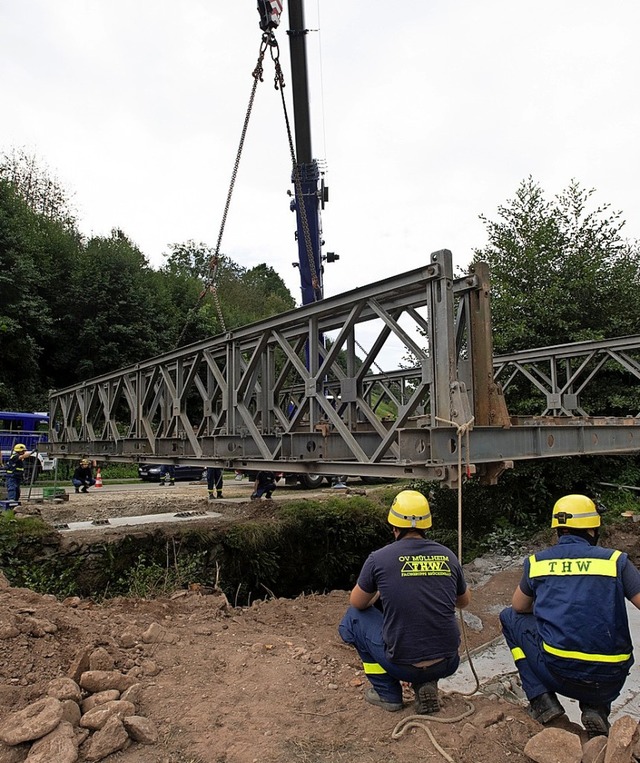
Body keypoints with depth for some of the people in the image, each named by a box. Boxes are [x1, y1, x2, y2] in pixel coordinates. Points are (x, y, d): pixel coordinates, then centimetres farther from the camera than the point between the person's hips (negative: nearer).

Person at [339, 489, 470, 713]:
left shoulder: (379, 558, -9)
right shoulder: (447, 556, 0)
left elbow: (357, 603, 8)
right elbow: (464, 601, 19)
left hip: (403, 665, -4)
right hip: (448, 664, 4)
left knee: (354, 617, 18)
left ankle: (387, 693, 18)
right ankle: (426, 684, 12)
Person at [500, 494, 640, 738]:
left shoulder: (537, 561, 3)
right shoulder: (615, 560, 0)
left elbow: (519, 606, 18)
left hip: (559, 674, -2)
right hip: (609, 682, 2)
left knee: (510, 617, 22)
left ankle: (542, 701, 14)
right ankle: (596, 709, 13)